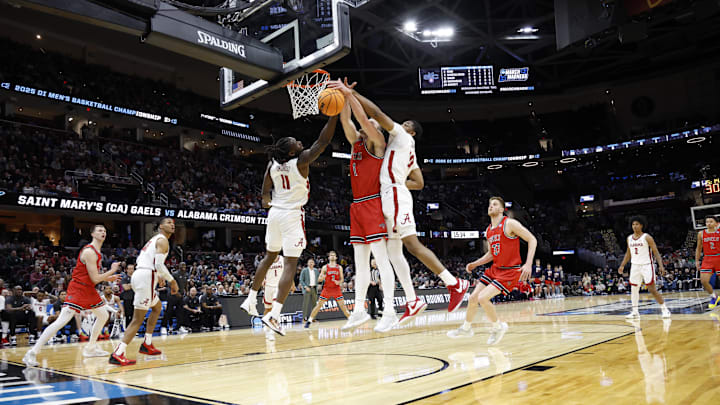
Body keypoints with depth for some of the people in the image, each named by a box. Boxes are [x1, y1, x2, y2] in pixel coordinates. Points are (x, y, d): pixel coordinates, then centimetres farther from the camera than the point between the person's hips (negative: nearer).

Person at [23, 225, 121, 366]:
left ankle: (90, 348, 26)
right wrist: (112, 271, -8)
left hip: (89, 289, 10)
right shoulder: (89, 252, -17)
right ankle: (32, 353, -12)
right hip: (78, 288, -10)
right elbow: (95, 279, -18)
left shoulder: (97, 252, 14)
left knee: (103, 315, 16)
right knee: (62, 320, -17)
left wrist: (107, 278, 16)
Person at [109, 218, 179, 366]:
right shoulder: (162, 240, -5)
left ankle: (147, 344, 25)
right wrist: (172, 281, -7)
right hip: (146, 277, -10)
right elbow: (159, 264, -16)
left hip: (139, 275, 10)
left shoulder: (155, 239, 24)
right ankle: (117, 354, -17)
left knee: (157, 307, 27)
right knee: (138, 319, -11)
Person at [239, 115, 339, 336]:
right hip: (292, 215, -6)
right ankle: (274, 315, -13)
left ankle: (251, 300, 30)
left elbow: (265, 197, 6)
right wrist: (334, 114, -11)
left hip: (275, 212, 6)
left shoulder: (272, 164, 3)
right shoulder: (301, 160, -11)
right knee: (290, 265, -5)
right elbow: (323, 140, -12)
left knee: (269, 257, 23)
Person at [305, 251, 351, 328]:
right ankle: (309, 320, 6)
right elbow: (319, 280, 1)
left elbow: (342, 279, 9)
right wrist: (322, 278, -21)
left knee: (342, 305, -6)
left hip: (336, 289, 1)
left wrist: (339, 282, -13)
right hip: (327, 289, 0)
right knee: (319, 305, -2)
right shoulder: (325, 267, 1)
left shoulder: (339, 267, 5)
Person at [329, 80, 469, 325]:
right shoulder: (409, 153, 29)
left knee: (412, 244, -15)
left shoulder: (403, 137, 3)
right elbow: (419, 183, 29)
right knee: (394, 252, 5)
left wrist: (351, 92, -6)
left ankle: (455, 284, -12)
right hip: (390, 198, 10)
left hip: (394, 195, -10)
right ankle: (413, 302, 4)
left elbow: (377, 114, -6)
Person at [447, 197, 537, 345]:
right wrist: (475, 264, 9)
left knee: (483, 298, -20)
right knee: (473, 297, 8)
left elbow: (532, 240, -14)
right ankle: (466, 327, 31)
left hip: (510, 271, -8)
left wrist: (528, 264, -23)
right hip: (495, 269, 8)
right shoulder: (488, 231, 10)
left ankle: (498, 327, 4)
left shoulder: (510, 224, -13)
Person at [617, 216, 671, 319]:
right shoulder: (629, 238, 8)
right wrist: (622, 265, 14)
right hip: (635, 266, 5)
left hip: (646, 265, -5)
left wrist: (661, 265, -20)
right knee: (633, 289, 5)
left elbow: (656, 252, -10)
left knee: (652, 289, -7)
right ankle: (635, 312, 13)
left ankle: (664, 309, 7)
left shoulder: (647, 237, -8)